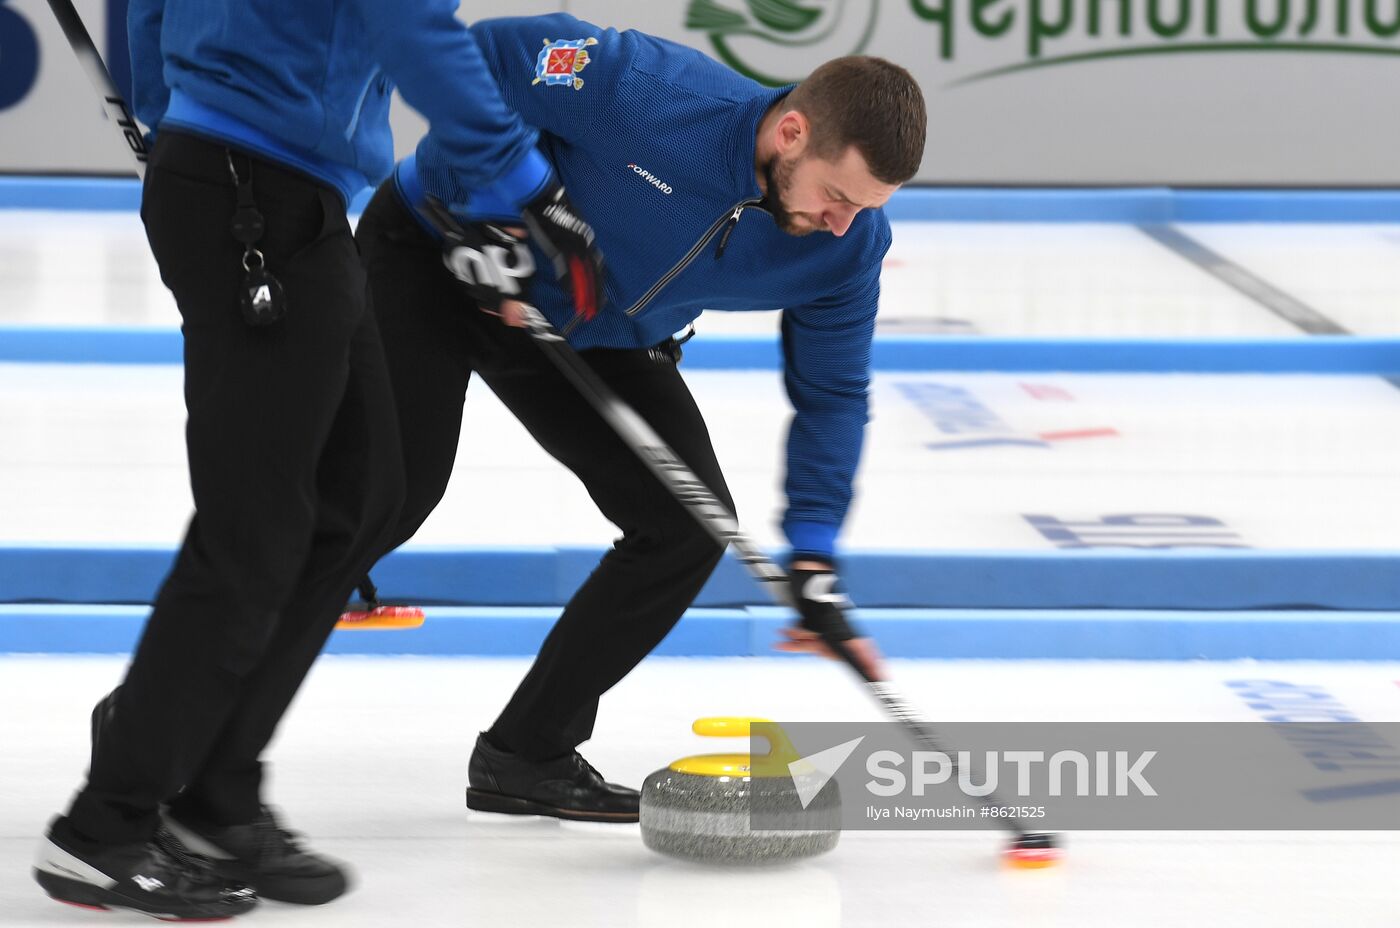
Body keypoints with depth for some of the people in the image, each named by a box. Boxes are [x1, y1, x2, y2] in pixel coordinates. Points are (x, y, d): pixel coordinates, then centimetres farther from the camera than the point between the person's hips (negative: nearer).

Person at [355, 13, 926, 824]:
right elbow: (489, 55, -24)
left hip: (597, 339, 6)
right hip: (437, 259, -6)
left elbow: (831, 394, -5)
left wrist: (815, 566, -13)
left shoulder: (851, 242, -18)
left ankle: (526, 756, 6)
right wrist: (487, 215, -28)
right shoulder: (652, 92, -36)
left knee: (690, 526, -4)